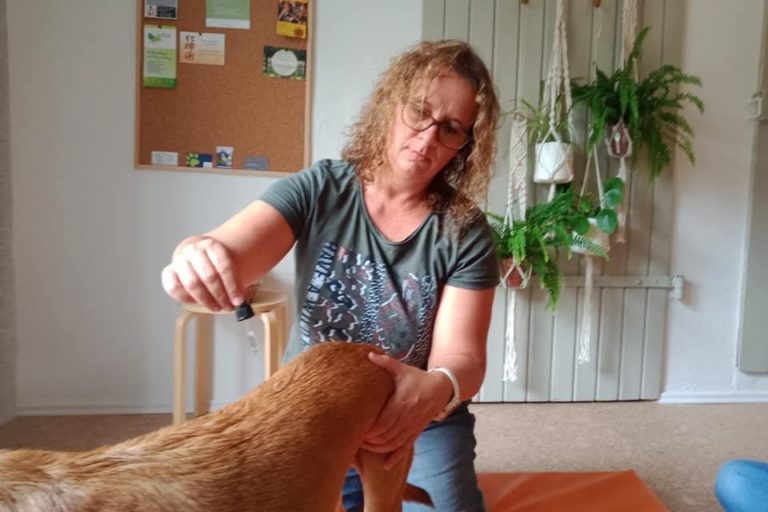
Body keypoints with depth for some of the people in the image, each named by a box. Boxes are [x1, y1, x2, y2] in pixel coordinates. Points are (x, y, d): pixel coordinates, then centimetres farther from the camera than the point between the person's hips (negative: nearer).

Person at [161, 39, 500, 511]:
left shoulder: (466, 234, -11)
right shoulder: (318, 190, -10)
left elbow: (461, 355, -16)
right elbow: (226, 256, -22)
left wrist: (435, 391, -39)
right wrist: (196, 260, -46)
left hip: (422, 423, 0)